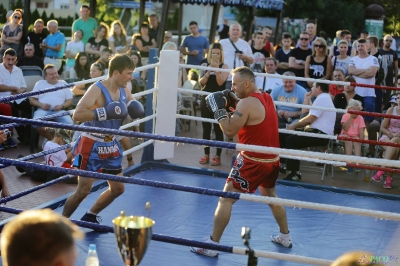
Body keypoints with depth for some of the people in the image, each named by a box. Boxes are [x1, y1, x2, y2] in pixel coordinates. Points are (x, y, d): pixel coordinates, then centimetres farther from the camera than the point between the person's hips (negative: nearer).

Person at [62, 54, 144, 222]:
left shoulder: (124, 92, 1)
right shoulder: (97, 90, -22)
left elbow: (134, 109, 18)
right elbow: (77, 115, -33)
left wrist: (135, 110, -6)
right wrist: (105, 113, -38)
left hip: (110, 146, 8)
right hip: (91, 146, -8)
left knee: (118, 189, 14)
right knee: (83, 191, -4)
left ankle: (90, 216, 32)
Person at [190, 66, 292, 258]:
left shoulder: (247, 103, -18)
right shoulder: (266, 98, 8)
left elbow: (230, 131, -19)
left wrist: (218, 109, -9)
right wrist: (233, 104, 8)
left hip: (253, 161, -9)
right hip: (272, 159, 9)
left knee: (225, 199, -2)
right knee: (270, 195, 30)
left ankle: (212, 245, -1)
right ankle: (285, 236, 39)